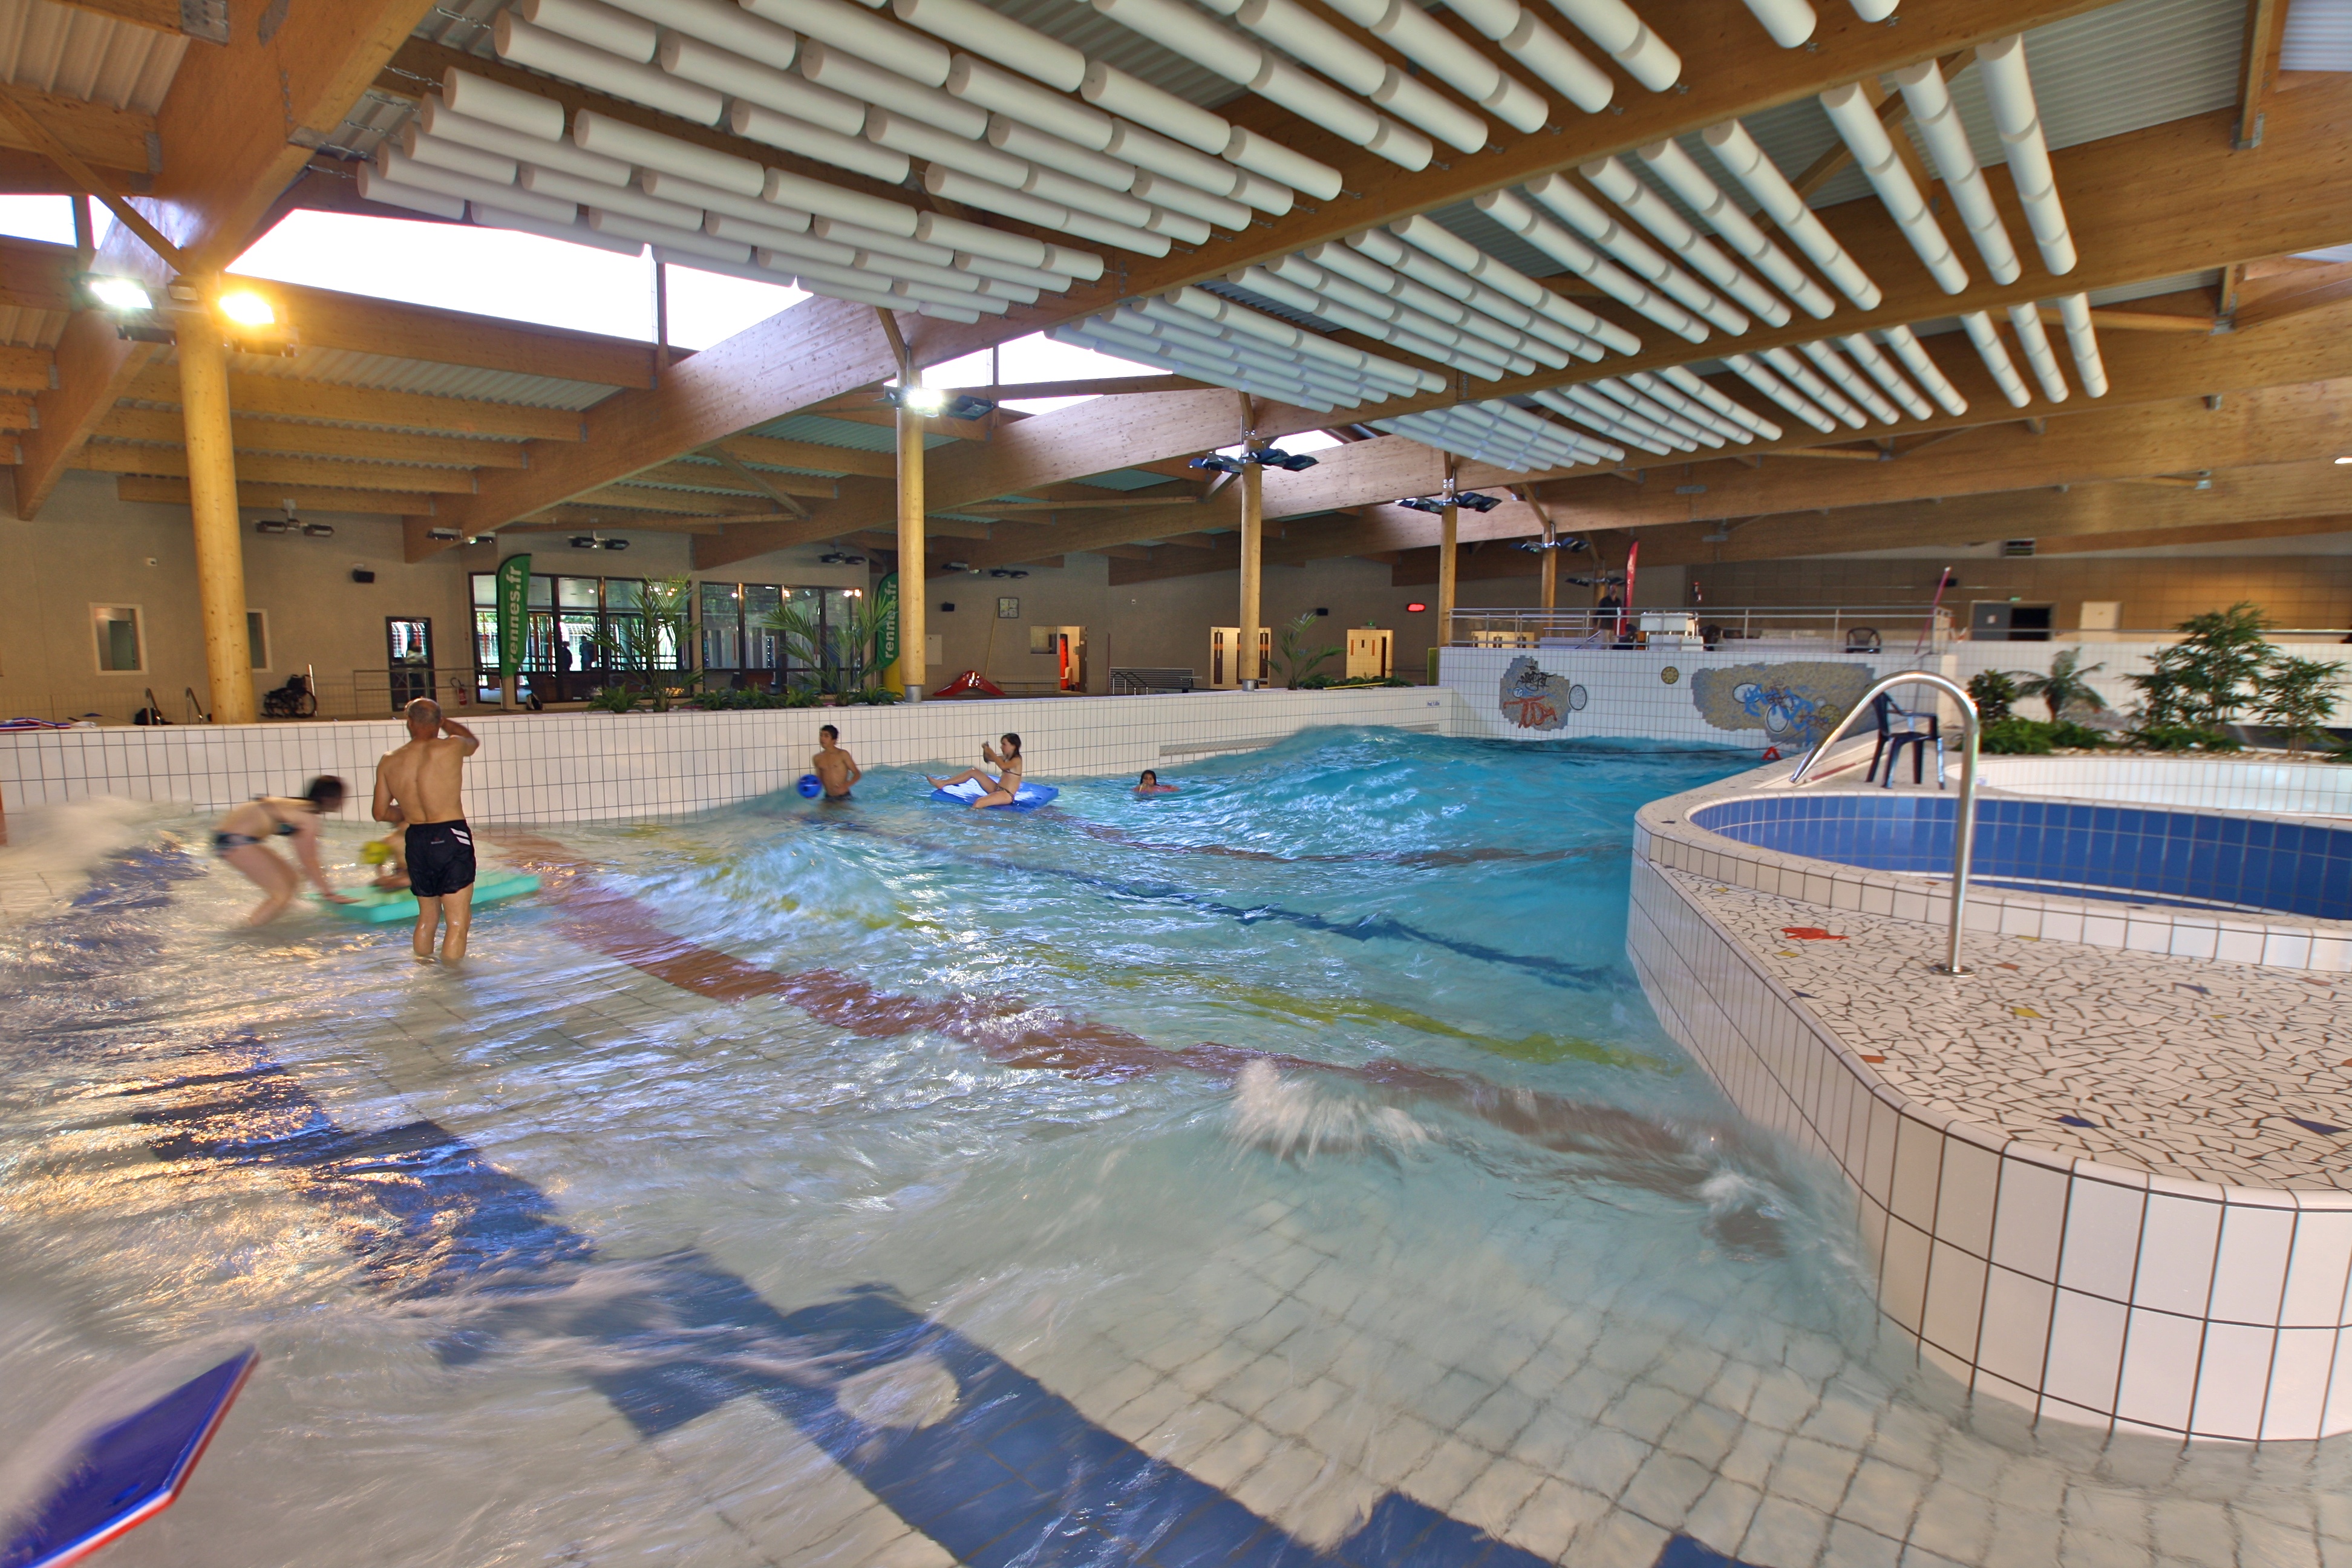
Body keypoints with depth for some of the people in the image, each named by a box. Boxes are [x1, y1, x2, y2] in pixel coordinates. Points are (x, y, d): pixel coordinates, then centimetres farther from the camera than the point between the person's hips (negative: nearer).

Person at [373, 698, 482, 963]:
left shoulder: (389, 762, 4)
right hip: (451, 837, -5)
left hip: (416, 840, 5)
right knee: (459, 921, -1)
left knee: (427, 917, 22)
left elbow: (381, 813, 13)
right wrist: (440, 719, 28)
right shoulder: (451, 747, -9)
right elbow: (473, 741, 17)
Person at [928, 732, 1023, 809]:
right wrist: (986, 750, 4)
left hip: (1006, 795, -9)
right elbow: (988, 759, 26)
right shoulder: (1006, 758, 15)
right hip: (996, 789, 9)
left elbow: (1002, 766, -33)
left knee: (978, 803, -33)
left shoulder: (1017, 760, -12)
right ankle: (942, 783, 7)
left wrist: (991, 752, -20)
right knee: (973, 771, 7)